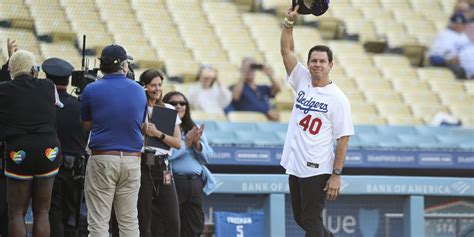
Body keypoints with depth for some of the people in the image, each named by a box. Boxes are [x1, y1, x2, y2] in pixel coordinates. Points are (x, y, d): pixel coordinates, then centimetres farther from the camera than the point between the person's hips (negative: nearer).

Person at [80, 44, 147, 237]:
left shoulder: (91, 90, -3)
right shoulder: (139, 91, 5)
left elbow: (86, 125, 6)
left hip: (102, 158, -3)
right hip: (132, 158, 3)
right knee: (129, 221, 8)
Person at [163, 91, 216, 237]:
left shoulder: (194, 128, 20)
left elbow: (206, 158, 16)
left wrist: (197, 144, -2)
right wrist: (186, 143, -10)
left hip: (196, 182, 6)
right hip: (173, 181, -6)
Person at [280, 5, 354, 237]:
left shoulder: (338, 99, -9)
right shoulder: (302, 81, 7)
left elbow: (343, 139, -10)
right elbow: (286, 50, 3)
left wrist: (336, 174, -15)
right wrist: (289, 21, -11)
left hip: (317, 170, -7)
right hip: (295, 166, 7)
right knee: (301, 218, 15)